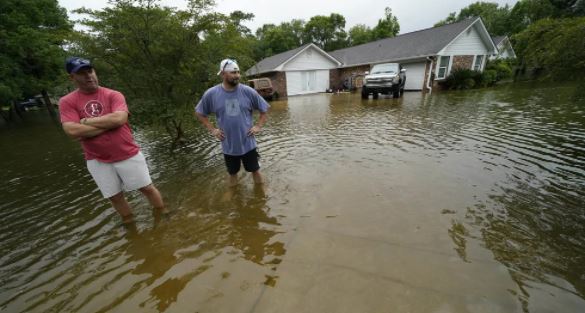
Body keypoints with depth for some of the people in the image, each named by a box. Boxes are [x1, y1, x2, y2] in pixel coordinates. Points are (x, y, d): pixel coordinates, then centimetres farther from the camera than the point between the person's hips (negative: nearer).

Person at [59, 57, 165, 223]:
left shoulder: (113, 95, -3)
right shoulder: (67, 102, 0)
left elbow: (120, 119, -21)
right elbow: (73, 131, -14)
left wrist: (86, 121, -11)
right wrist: (109, 123, -15)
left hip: (129, 155, -2)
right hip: (98, 161, 2)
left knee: (147, 188, 7)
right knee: (115, 197, 14)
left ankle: (163, 215, 27)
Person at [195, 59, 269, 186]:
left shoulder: (248, 92, -8)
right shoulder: (211, 94, -6)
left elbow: (264, 109, 3)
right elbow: (199, 113, 8)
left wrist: (258, 126, -5)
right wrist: (212, 129, 0)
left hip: (248, 143, 0)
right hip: (228, 145, 1)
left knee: (255, 171, 14)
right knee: (232, 173, 18)